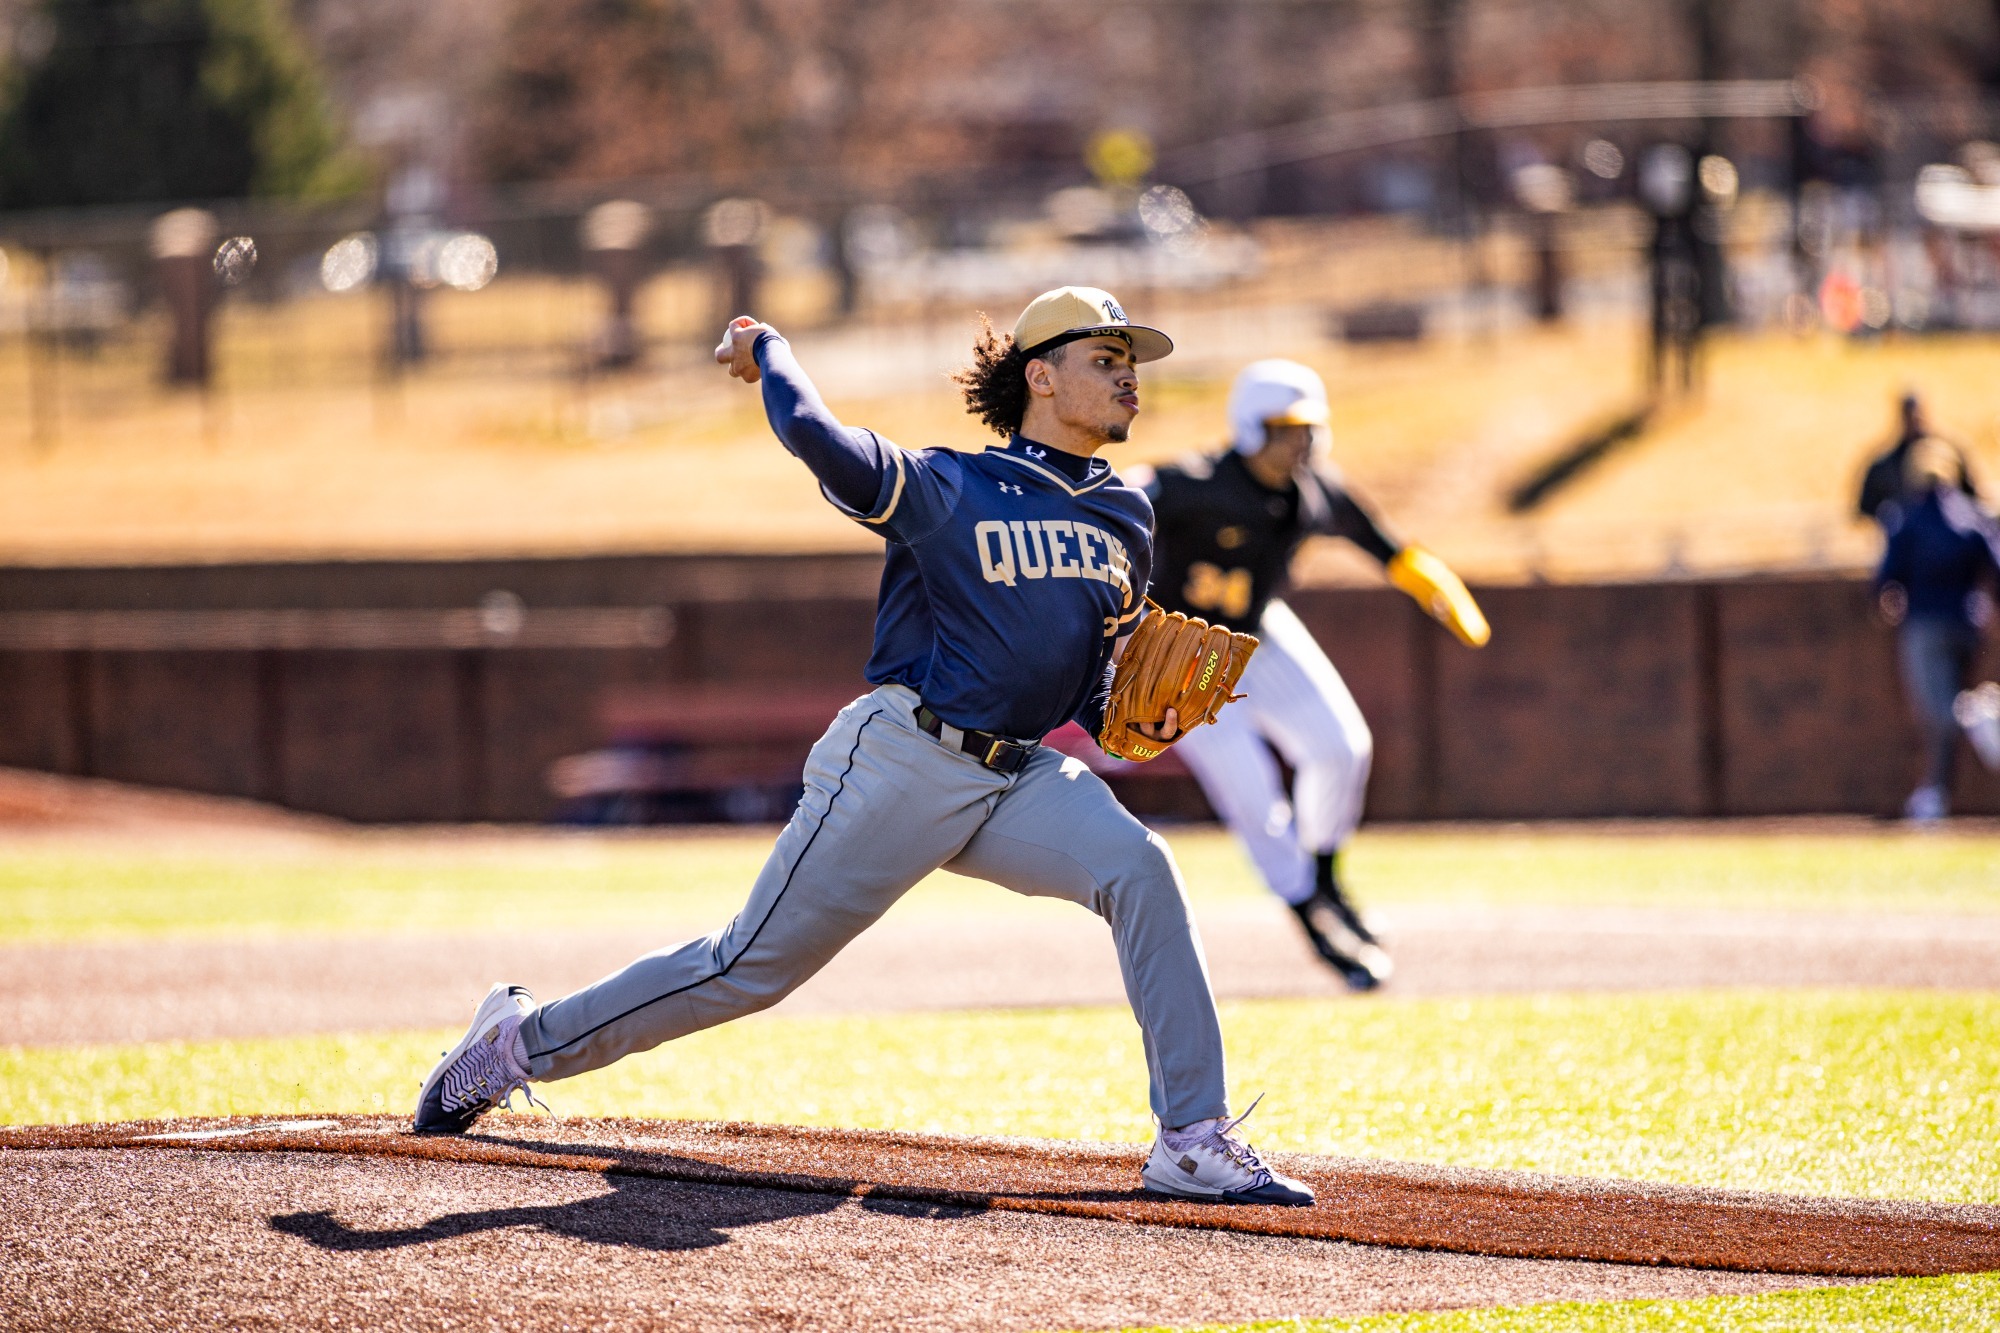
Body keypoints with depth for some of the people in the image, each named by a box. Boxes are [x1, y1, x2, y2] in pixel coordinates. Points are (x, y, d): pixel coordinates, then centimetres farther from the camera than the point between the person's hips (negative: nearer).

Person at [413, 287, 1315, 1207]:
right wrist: (766, 348, -3)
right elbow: (813, 435, -22)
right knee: (751, 968, -1)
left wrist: (1139, 721, -2)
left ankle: (1194, 1142, -23)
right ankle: (523, 1041, 20)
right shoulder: (946, 490, -8)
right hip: (903, 766, -5)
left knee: (1138, 869, -23)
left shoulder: (1123, 520, 12)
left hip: (1022, 777, 5)